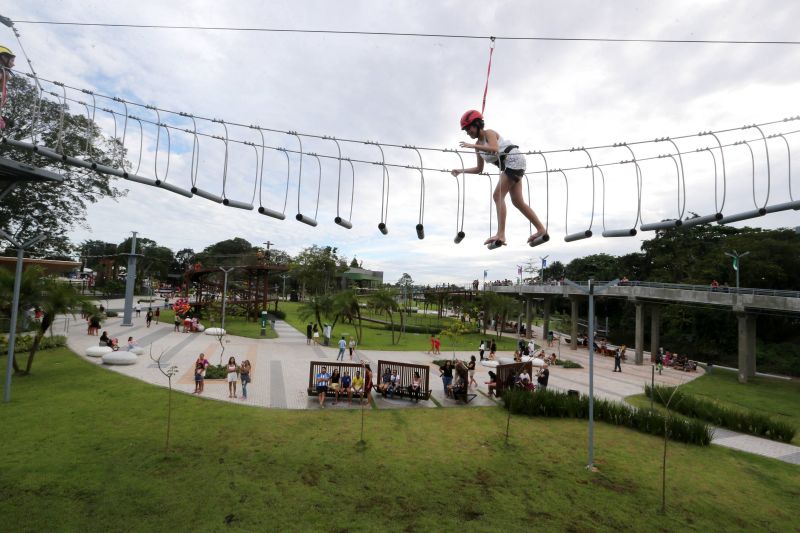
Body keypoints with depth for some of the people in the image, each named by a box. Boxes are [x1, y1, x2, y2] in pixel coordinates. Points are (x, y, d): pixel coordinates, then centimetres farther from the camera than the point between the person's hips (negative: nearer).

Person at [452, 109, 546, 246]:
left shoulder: (489, 133, -9)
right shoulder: (478, 145, 13)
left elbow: (495, 149, -30)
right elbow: (479, 169, 15)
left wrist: (472, 146, -30)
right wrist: (461, 171, 6)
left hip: (514, 160, -10)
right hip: (508, 166, 10)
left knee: (498, 195, -17)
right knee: (518, 201, 8)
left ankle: (501, 235, -21)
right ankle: (541, 230, 14)